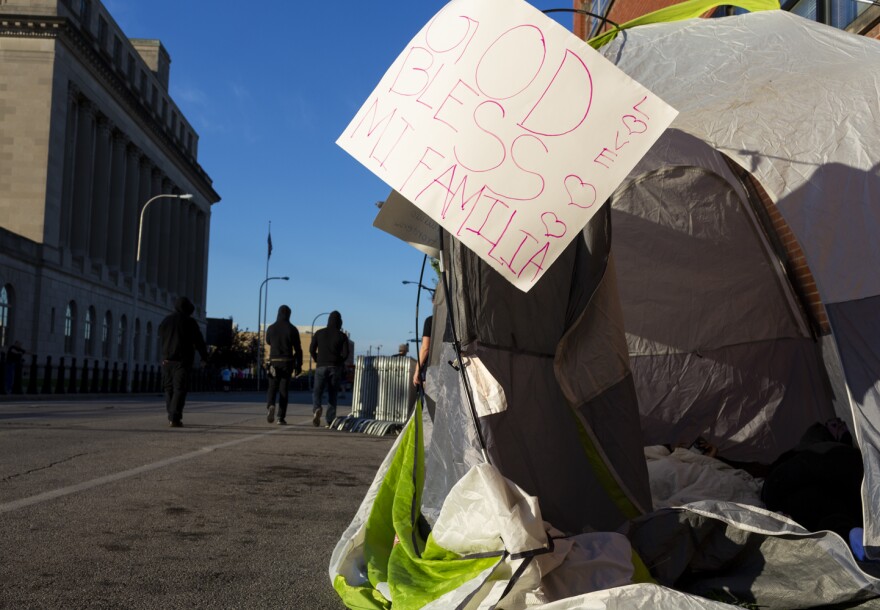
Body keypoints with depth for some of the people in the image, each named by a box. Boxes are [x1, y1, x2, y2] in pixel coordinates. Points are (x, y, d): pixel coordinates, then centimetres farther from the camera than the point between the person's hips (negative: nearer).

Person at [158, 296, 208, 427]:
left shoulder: (166, 320, 10)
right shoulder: (190, 322, -5)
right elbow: (199, 341, -3)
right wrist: (204, 357, 8)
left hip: (167, 359, 5)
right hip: (183, 360, -4)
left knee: (169, 389, 15)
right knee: (179, 389, -5)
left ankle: (172, 416, 15)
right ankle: (175, 418, -13)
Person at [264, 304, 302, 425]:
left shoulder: (271, 328, 0)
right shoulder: (292, 329, -4)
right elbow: (298, 349, -4)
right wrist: (299, 365, 4)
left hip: (274, 362, 1)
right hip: (287, 362, -1)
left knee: (272, 389, 10)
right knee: (284, 390, 6)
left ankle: (270, 406, -20)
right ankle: (280, 417, 3)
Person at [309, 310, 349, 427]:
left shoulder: (319, 333, 5)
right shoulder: (342, 336, 2)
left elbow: (312, 349, 1)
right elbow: (345, 354, -5)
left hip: (321, 366, 0)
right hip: (336, 368, 0)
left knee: (317, 392, 4)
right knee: (332, 394, 8)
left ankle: (317, 409, -27)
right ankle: (330, 421, 4)